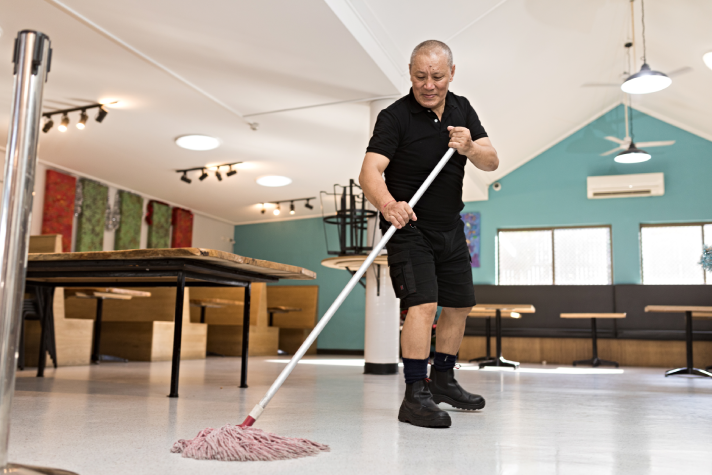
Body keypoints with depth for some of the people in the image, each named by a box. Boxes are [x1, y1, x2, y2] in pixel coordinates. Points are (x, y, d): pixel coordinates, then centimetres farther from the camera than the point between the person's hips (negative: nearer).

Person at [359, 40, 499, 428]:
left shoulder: (462, 109, 2)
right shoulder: (395, 116, -17)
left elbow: (491, 162, -4)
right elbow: (369, 171, -29)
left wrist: (469, 148, -26)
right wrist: (388, 205, -49)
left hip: (450, 228, 7)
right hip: (408, 227, -7)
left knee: (458, 305, 13)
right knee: (423, 304, -20)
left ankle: (442, 380, 31)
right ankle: (415, 395, -15)